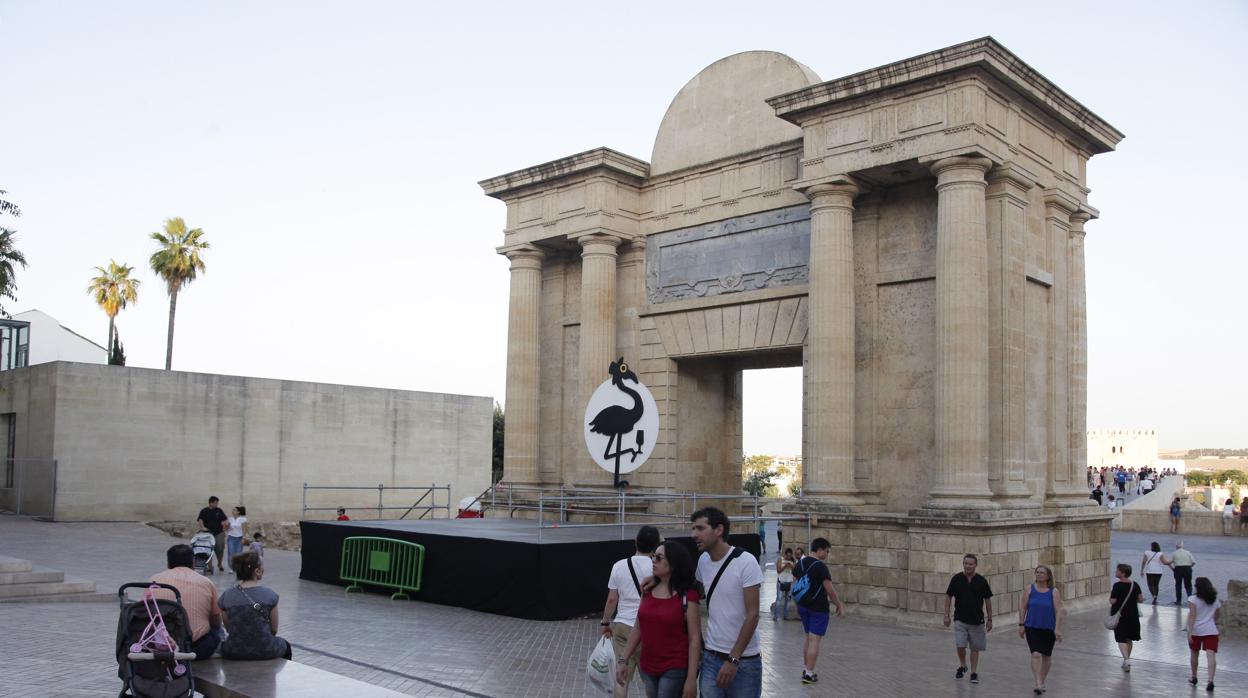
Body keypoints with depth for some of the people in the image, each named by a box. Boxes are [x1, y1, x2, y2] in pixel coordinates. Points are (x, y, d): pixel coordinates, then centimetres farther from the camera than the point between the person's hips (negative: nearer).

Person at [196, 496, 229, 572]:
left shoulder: (219, 510, 6)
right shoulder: (204, 511, -2)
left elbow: (224, 520, 11)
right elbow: (200, 520, -13)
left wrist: (224, 529, 4)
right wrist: (203, 527, -30)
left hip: (219, 533, 2)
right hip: (209, 533, -2)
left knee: (220, 548, -2)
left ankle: (220, 563, 16)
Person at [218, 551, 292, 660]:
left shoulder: (226, 596, -6)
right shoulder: (269, 595, -11)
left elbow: (228, 628, 4)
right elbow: (274, 630, -2)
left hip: (234, 652, 2)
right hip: (265, 652, -2)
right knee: (285, 645, 34)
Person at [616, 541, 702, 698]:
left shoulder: (687, 595, -11)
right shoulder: (648, 590, 6)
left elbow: (694, 638, -13)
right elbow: (638, 629, 12)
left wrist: (691, 678, -16)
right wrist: (623, 660, 8)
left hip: (675, 670, -6)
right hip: (648, 669, 6)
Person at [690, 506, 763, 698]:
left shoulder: (745, 562, -14)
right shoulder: (703, 560, 3)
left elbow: (753, 615, -15)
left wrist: (733, 660, -16)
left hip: (744, 661, -5)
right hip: (710, 657, 5)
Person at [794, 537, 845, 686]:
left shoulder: (799, 565, 7)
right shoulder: (820, 566, -16)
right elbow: (829, 589, -16)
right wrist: (839, 605, -5)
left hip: (803, 606, 8)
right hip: (818, 608, -8)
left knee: (809, 639, 20)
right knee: (815, 640, -3)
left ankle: (806, 669, 26)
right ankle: (809, 674, -3)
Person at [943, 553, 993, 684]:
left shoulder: (981, 580, -4)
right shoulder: (956, 579, -4)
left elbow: (987, 600, 3)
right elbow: (948, 597, 3)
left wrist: (989, 619, 3)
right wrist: (946, 615, -2)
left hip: (977, 621, 0)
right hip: (960, 619, 0)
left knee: (975, 648, 6)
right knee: (960, 645, -8)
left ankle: (974, 673, 17)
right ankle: (962, 666, 18)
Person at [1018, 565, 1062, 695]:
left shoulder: (1054, 592, -4)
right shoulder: (1029, 589, -1)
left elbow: (1058, 611, -7)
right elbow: (1023, 607, 3)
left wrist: (1057, 629, -15)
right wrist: (1021, 625, -1)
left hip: (1048, 629, 1)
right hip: (1032, 628, -1)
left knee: (1046, 656, 14)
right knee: (1036, 655, -14)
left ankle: (1042, 682, 32)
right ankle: (1038, 684, -16)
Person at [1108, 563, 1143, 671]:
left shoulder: (1117, 585, -18)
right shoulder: (1135, 585, 0)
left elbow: (1112, 601, -18)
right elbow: (1140, 599, 4)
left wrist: (1111, 593, 0)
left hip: (1120, 616, -6)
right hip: (1133, 615, 6)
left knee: (1121, 640, -1)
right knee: (1129, 639, 18)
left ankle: (1126, 659, -18)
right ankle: (1127, 660, 28)